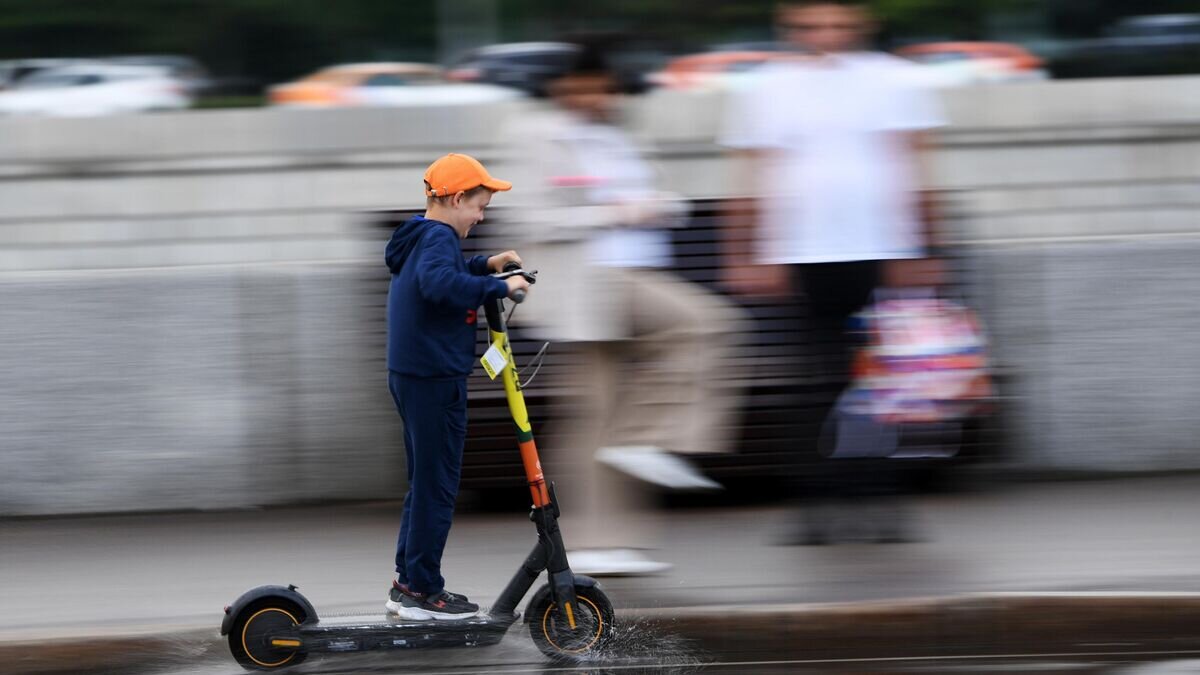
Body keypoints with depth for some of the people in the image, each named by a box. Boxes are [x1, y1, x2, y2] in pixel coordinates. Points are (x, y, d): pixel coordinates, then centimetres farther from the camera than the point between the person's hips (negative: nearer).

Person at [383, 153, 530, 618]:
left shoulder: (420, 237, 14)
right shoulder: (438, 237, -16)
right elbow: (438, 282, -37)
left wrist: (485, 265, 22)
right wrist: (498, 287, -31)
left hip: (412, 375, 10)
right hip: (435, 379, -10)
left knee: (425, 482, 17)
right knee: (437, 485, -4)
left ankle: (408, 582, 21)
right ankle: (423, 590, 0)